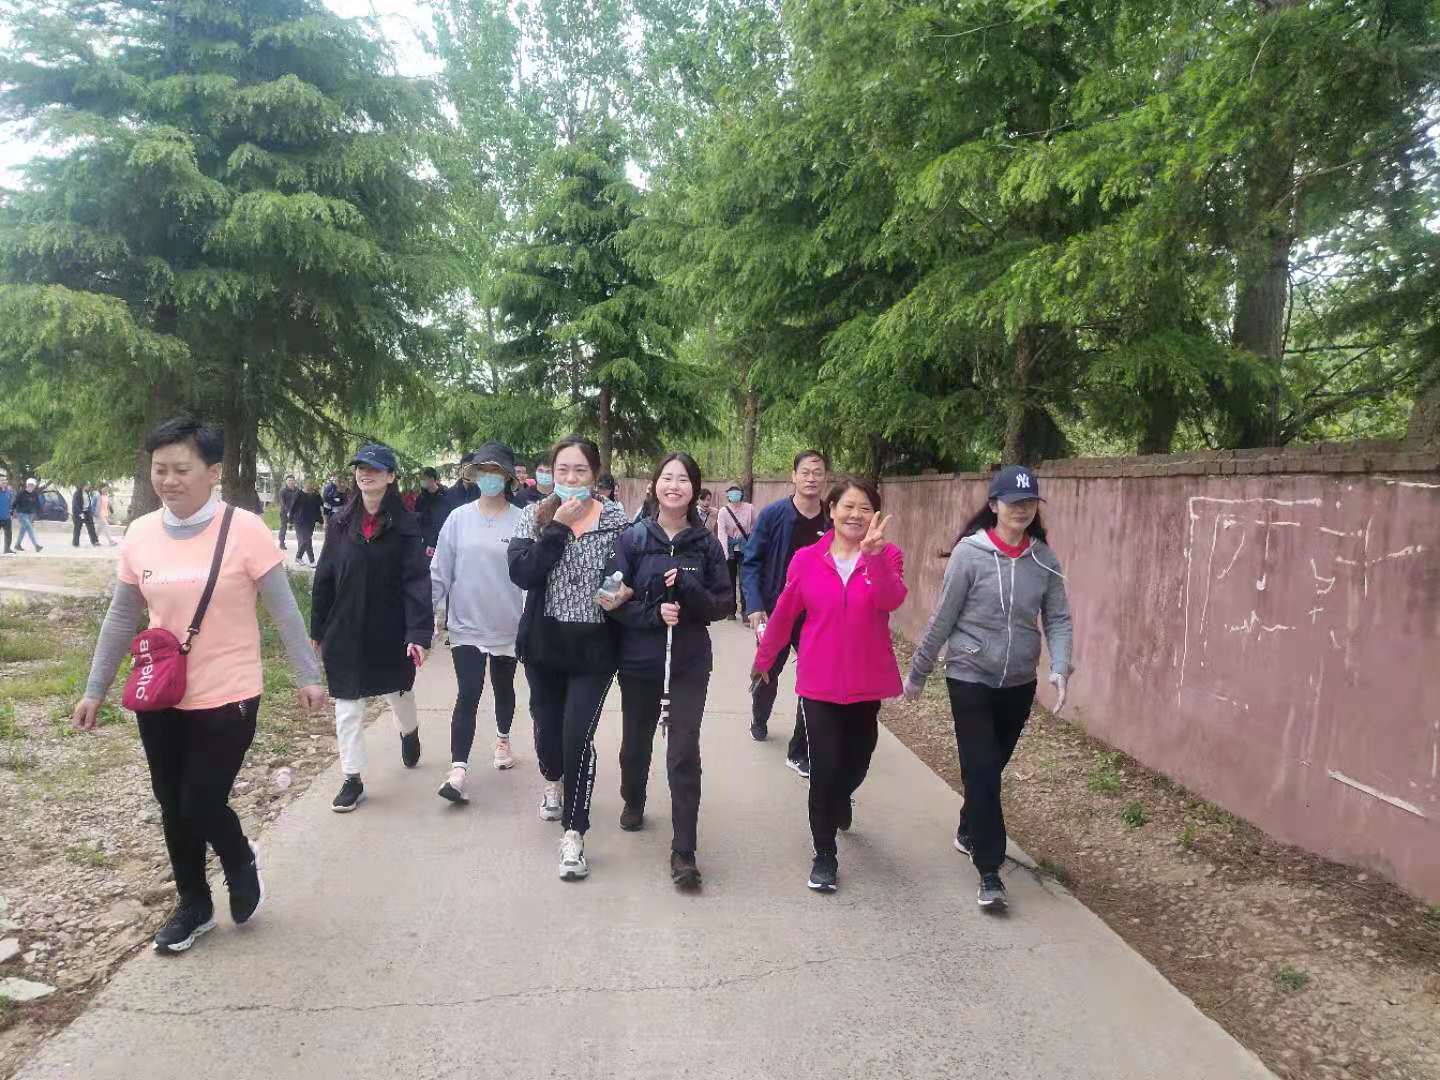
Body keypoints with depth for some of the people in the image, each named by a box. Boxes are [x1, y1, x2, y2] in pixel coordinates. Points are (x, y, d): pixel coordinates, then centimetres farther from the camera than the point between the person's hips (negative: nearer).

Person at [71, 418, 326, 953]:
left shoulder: (244, 530, -15)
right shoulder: (139, 534, -1)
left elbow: (284, 610, -10)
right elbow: (120, 620, 8)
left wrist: (308, 676, -8)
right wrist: (94, 690, 11)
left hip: (226, 698, -5)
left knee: (201, 807, -2)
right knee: (173, 807, 15)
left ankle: (241, 861, 31)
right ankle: (192, 904, 35)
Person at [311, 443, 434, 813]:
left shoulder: (405, 525, -9)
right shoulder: (340, 523, 0)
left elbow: (417, 581, -15)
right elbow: (324, 578, 3)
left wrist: (419, 633, -23)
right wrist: (319, 630, 4)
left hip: (390, 631, -2)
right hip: (345, 631, 2)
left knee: (398, 692, 20)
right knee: (347, 707, 6)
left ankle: (409, 732, 52)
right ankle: (353, 779, 17)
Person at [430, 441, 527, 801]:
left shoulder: (521, 521, -7)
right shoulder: (459, 518, -3)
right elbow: (440, 572, 0)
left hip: (508, 626, 0)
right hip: (467, 625, 0)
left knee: (503, 688, 19)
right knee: (468, 694, -9)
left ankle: (502, 739, 44)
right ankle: (458, 771, -8)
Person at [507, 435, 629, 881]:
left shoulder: (616, 520, -4)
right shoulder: (533, 516, -2)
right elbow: (522, 574, -17)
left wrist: (624, 593, -14)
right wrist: (558, 527, -20)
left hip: (593, 646, -2)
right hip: (543, 642, 2)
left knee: (578, 736, -8)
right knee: (547, 724, 18)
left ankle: (574, 834, 5)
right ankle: (553, 783, 51)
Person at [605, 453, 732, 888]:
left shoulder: (706, 543, -2)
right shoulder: (632, 538, -4)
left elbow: (724, 604, -2)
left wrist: (688, 588, -20)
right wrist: (654, 612, -21)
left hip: (690, 662, -1)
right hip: (639, 659, 1)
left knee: (685, 753, -6)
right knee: (636, 740, 18)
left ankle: (683, 852, 2)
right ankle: (633, 801, 48)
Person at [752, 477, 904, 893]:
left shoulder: (887, 556, -6)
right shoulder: (806, 559, -4)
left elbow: (891, 601, -26)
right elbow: (784, 614, 6)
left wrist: (873, 554, -41)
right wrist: (763, 659, 17)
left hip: (867, 682, 1)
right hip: (820, 683, -1)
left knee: (857, 763, 17)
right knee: (825, 768, -4)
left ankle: (839, 800, 53)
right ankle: (824, 855, 16)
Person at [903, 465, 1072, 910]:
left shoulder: (1044, 558, -1)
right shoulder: (970, 552, -13)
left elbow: (1057, 619, 0)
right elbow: (943, 618, -8)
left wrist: (1060, 668, -17)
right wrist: (917, 673, -2)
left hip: (1019, 683, 4)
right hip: (970, 678, -4)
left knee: (993, 767, 17)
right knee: (981, 771, -6)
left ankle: (969, 830, 42)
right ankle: (989, 871, 4)